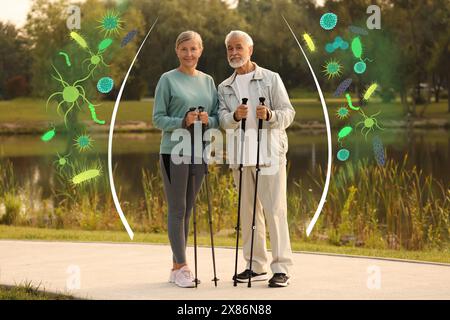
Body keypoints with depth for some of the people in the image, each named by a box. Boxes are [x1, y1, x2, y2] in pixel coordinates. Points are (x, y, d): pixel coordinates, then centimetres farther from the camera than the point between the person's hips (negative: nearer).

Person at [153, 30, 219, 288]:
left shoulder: (208, 81, 11)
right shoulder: (168, 80, -2)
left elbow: (217, 117, 10)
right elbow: (158, 118, -5)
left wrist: (208, 120, -12)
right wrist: (182, 122, -20)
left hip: (199, 152, 5)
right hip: (174, 152, -5)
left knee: (187, 210, 9)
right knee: (177, 209, -3)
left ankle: (176, 267, 17)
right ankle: (182, 267, 1)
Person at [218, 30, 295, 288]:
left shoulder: (271, 79, 3)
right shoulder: (225, 88, 14)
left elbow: (288, 113, -3)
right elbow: (223, 119, 0)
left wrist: (270, 115, -23)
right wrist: (235, 116, -22)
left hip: (269, 155, -5)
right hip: (241, 157, 5)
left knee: (275, 211, -9)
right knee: (248, 213, 9)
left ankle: (281, 268, -7)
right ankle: (256, 266, 17)